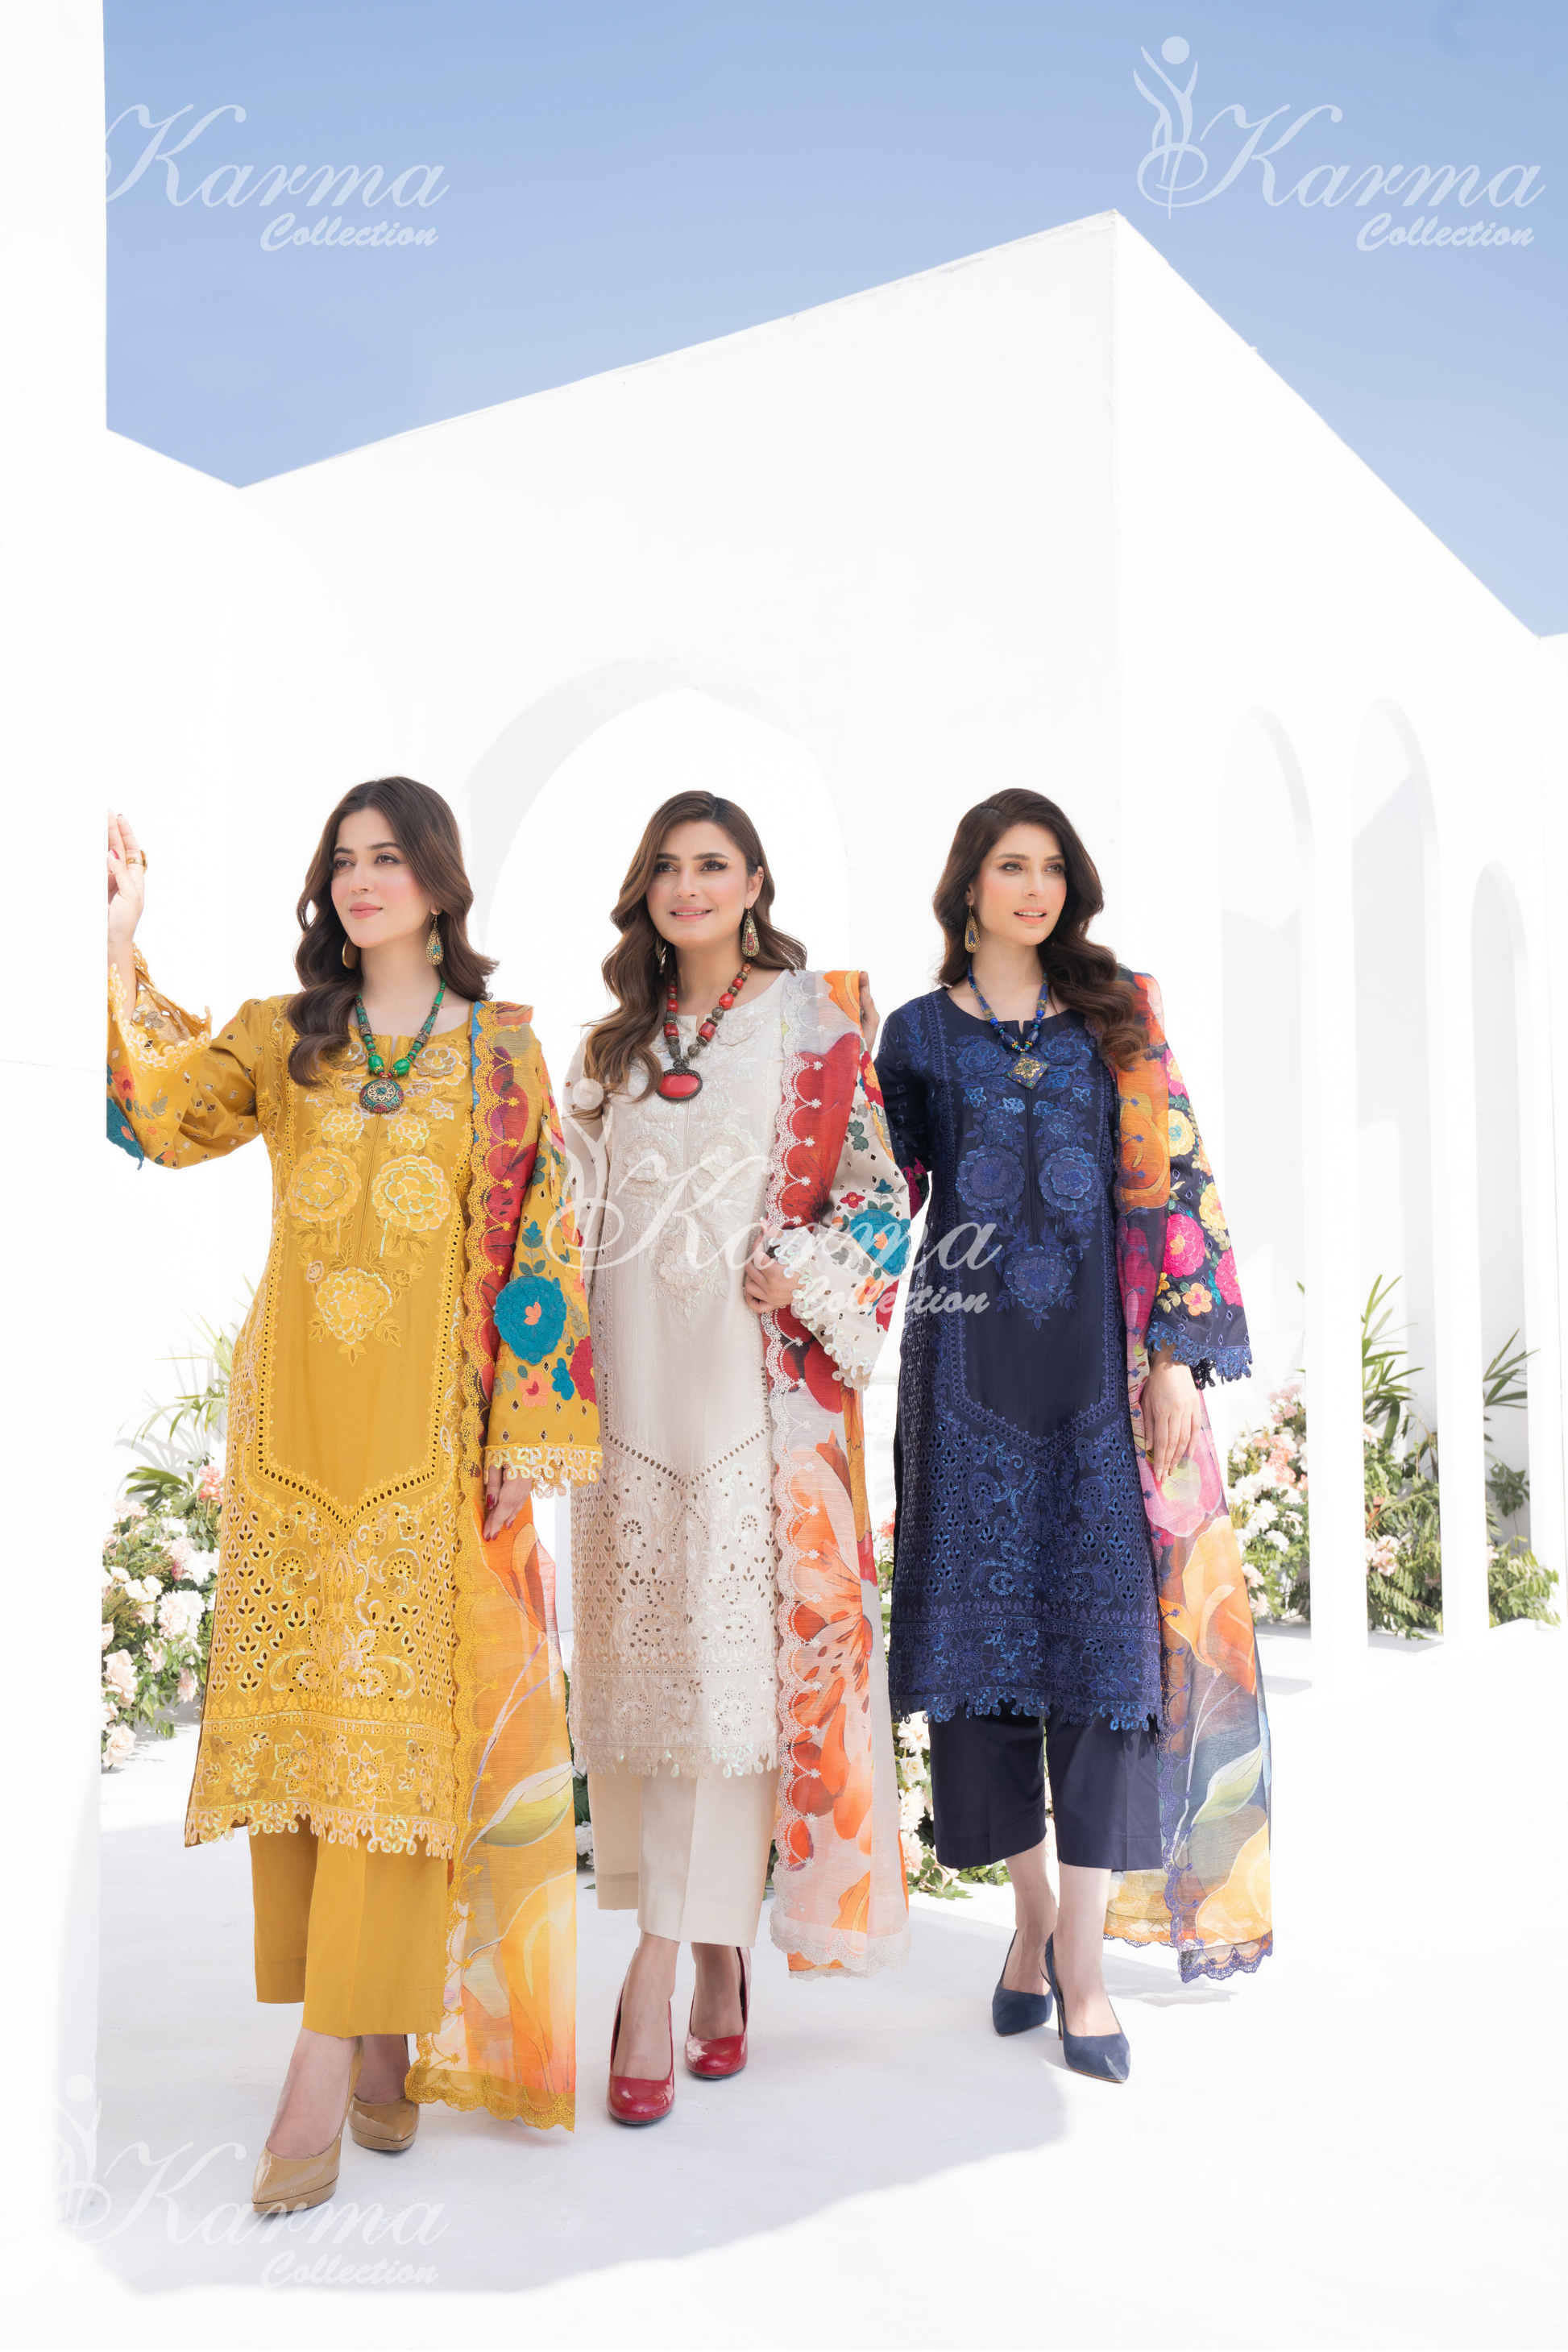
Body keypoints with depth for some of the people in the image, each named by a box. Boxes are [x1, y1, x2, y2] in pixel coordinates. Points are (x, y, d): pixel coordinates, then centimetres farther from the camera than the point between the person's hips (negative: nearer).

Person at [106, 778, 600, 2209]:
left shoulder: (504, 1048, 6)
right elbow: (164, 1120, -8)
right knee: (303, 1714, 5)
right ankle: (380, 2041, 18)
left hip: (432, 1440, -2)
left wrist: (529, 1436, -4)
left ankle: (325, 2075, -3)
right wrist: (119, 949, -18)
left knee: (398, 1721, -6)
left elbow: (540, 1243, 2)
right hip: (295, 1430, 3)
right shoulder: (279, 1039, 11)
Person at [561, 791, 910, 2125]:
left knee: (735, 1640, -7)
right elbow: (577, 1207, 19)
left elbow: (880, 1176, 1)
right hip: (633, 1362, 5)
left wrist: (804, 1278, -12)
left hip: (758, 1363, -4)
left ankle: (662, 1970, -4)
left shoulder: (817, 1013, 4)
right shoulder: (619, 1040, 18)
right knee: (645, 1643, 3)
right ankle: (716, 1954, 14)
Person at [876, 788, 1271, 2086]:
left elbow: (1174, 1183, 2)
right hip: (971, 1360, 1)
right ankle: (1033, 1913, 20)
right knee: (987, 1623, 2)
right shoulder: (918, 1032, 11)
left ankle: (1084, 1949, 2)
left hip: (1103, 1357, 0)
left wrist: (1180, 1353, -6)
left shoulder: (1119, 1012, 9)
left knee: (1107, 1628, -5)